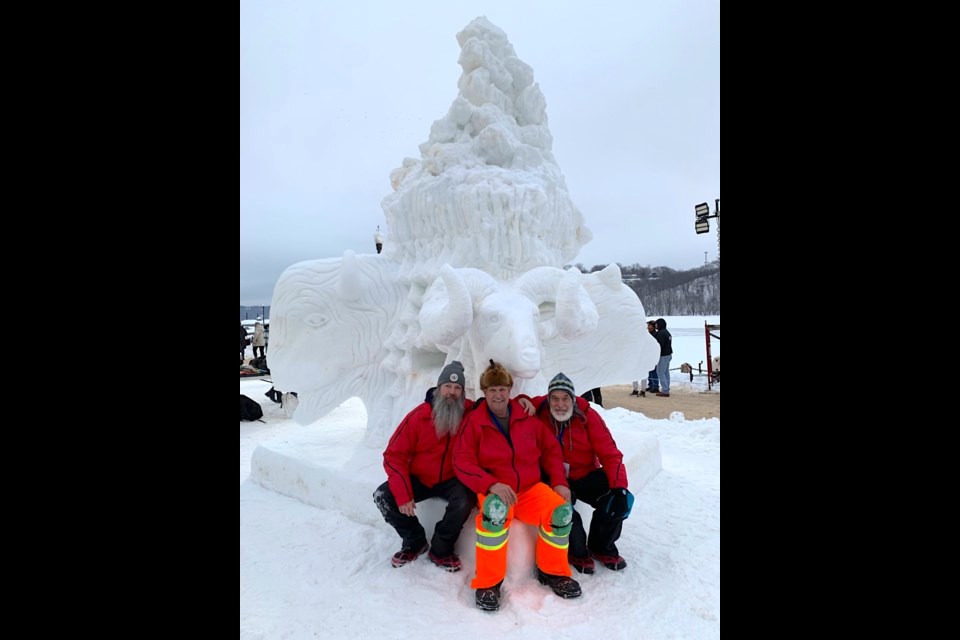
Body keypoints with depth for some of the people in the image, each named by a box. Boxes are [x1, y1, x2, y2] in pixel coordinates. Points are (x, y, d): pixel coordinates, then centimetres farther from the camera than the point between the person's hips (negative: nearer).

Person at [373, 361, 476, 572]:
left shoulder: (471, 413, -13)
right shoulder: (418, 416, -16)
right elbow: (394, 455, -14)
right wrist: (403, 495, -23)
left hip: (452, 480, -1)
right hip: (419, 479, 1)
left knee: (464, 500, -31)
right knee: (382, 496, -18)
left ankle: (440, 550, -4)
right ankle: (415, 541, 7)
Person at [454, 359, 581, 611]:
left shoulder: (527, 418, 6)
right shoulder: (474, 421, -3)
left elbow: (551, 450, 11)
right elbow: (462, 461, -10)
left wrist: (559, 482, -2)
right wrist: (491, 484, -24)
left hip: (530, 488, 3)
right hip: (494, 490, -3)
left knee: (561, 511, -23)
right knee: (496, 511, -37)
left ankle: (552, 571, 5)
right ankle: (488, 583, -17)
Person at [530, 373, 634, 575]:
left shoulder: (587, 415, -12)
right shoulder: (539, 412, -12)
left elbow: (609, 453, -11)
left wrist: (619, 485, -23)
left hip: (587, 475, 2)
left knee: (620, 501, -19)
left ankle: (601, 546, 12)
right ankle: (577, 551, 3)